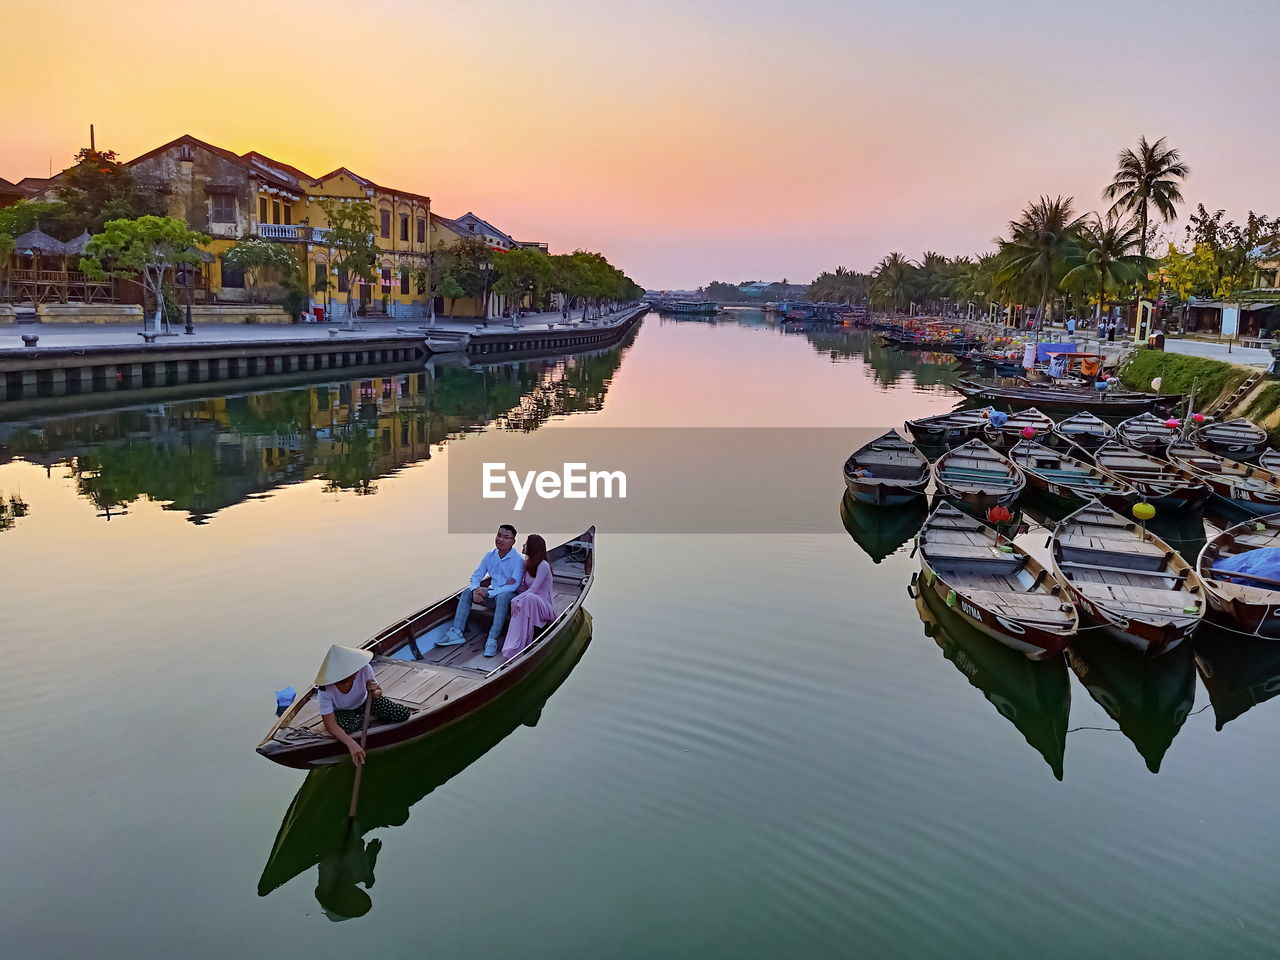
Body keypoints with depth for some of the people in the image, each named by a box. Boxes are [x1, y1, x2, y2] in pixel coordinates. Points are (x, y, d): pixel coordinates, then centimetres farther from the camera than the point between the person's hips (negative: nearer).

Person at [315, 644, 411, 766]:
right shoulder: (325, 690, -37)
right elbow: (331, 726, -37)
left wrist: (374, 692, -41)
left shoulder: (364, 669, -33)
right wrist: (351, 744, -52)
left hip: (363, 701, 2)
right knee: (344, 726, -38)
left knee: (403, 714, -13)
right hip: (340, 711, -2)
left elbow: (378, 692, -15)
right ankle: (365, 719, -3)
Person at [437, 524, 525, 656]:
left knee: (503, 596, -39)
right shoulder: (490, 556, 4)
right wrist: (476, 589, -20)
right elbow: (476, 576, 5)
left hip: (509, 596, -6)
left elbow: (514, 586, -23)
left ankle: (492, 640, -43)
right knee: (467, 592, -11)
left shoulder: (518, 560, -15)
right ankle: (457, 633, -18)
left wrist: (488, 593, -26)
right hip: (492, 593, 6)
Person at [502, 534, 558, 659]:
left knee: (529, 598, -39)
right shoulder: (528, 564, 12)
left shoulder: (543, 565, -13)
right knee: (518, 603, -29)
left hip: (545, 607, -7)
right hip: (529, 604, 7)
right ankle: (513, 647, -39)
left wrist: (516, 600, -27)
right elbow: (523, 587, 11)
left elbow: (533, 590, -20)